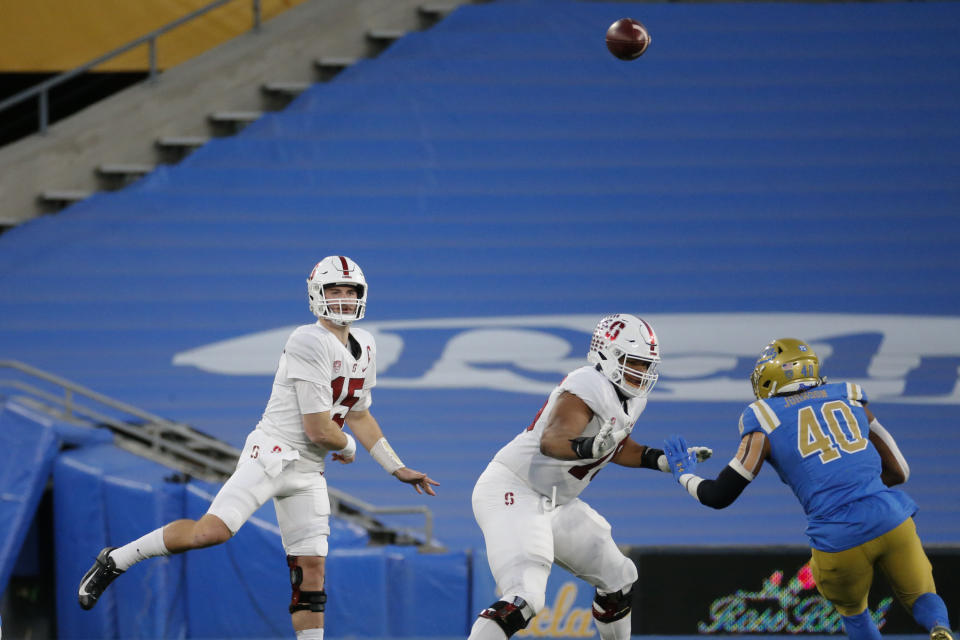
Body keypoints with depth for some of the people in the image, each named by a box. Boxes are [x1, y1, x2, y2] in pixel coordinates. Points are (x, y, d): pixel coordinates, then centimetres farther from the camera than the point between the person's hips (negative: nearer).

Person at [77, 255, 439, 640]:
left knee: (311, 567, 3)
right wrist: (348, 447, 4)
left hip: (307, 471, 8)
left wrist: (398, 469, 20)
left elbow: (359, 417, 23)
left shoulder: (364, 347, 12)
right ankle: (115, 561, -7)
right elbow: (319, 430, -17)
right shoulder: (310, 345, -17)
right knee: (213, 530, -22)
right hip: (273, 453, -8)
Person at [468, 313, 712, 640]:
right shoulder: (589, 388, -23)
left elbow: (616, 448, 25)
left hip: (552, 503, 10)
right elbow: (551, 441, -36)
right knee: (524, 598, -27)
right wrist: (589, 447, -56)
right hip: (512, 492, -10)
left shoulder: (632, 398, 8)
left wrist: (665, 460, 15)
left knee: (618, 579, 20)